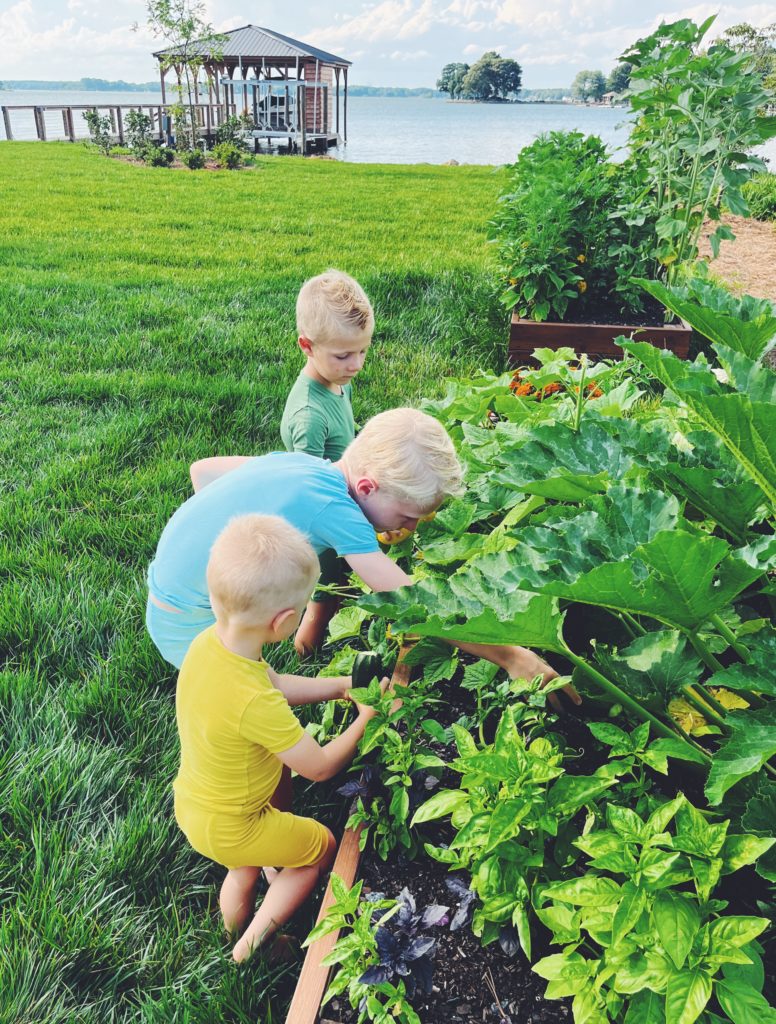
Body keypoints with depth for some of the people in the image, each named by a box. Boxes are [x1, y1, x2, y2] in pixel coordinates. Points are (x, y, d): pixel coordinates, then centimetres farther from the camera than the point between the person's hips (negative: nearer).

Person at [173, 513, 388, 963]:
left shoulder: (208, 641, -16)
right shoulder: (253, 703, -40)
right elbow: (320, 767, -24)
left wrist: (341, 685, 1)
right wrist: (367, 717, -11)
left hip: (191, 804, 7)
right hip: (228, 828, -6)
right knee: (322, 846, 17)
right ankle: (251, 945, 25)